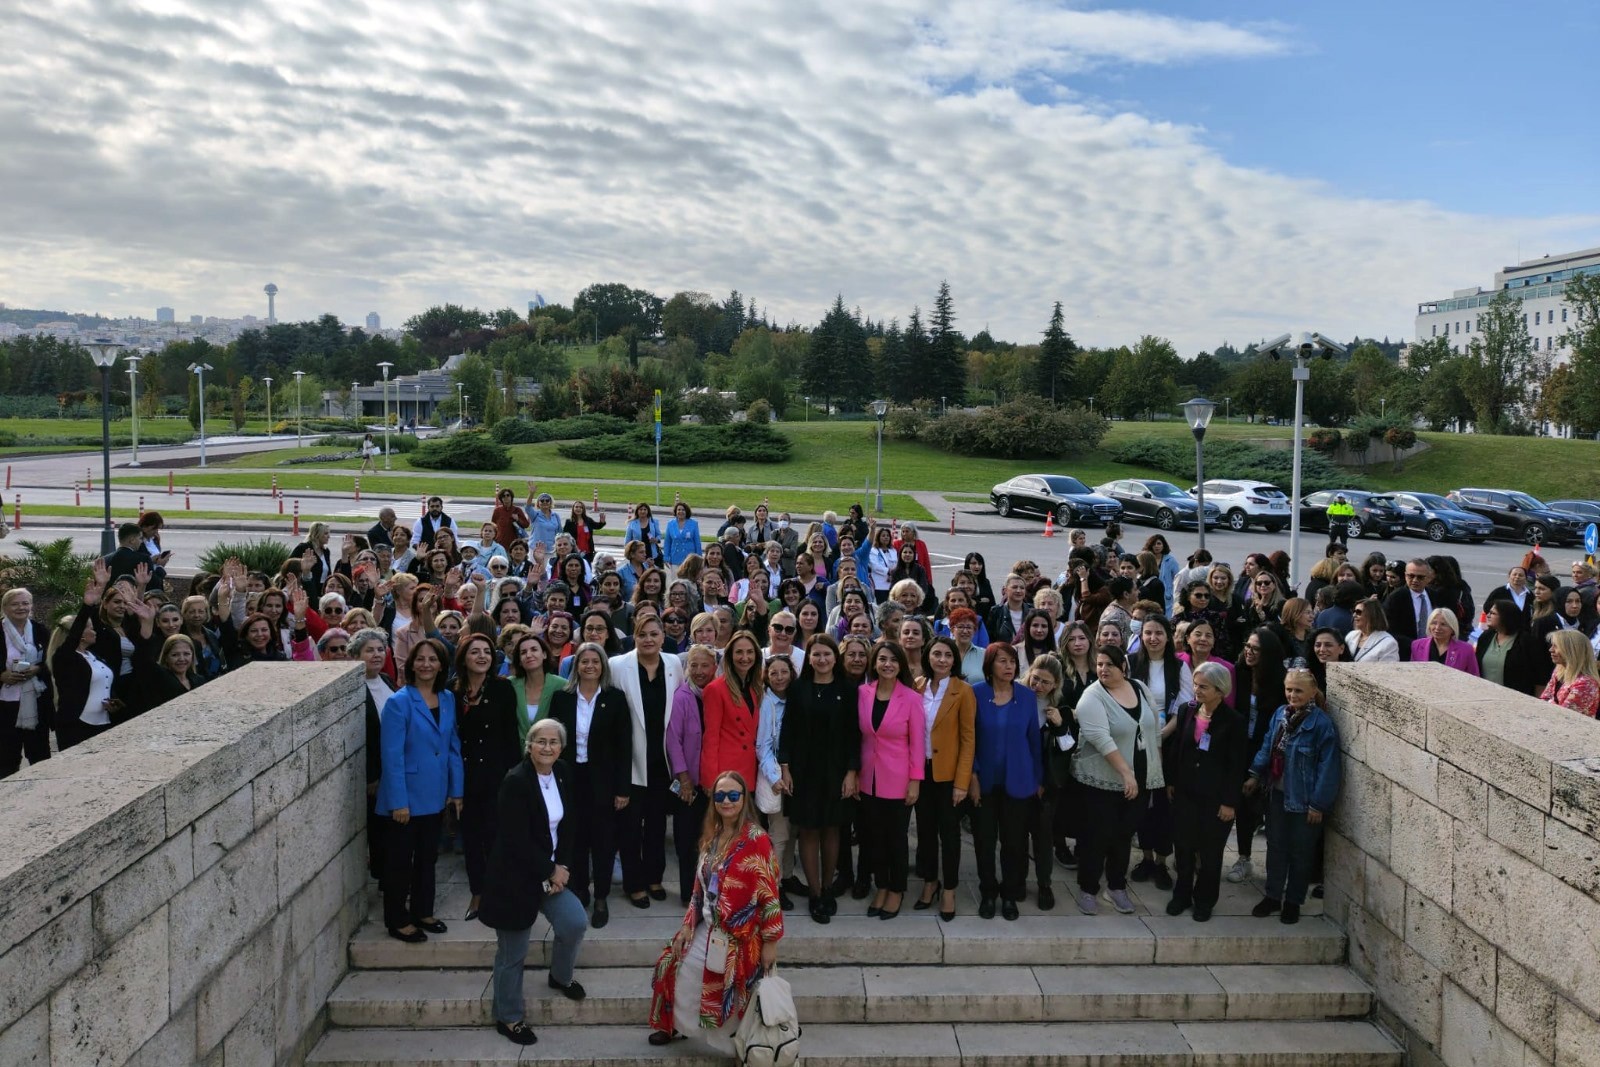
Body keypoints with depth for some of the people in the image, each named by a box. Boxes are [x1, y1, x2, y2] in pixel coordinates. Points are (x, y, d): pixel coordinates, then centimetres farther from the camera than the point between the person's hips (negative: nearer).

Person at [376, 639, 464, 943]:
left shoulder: (448, 699, 3)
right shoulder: (399, 703, -14)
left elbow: (454, 746, 8)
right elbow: (392, 756, -17)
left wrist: (456, 790, 5)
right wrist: (398, 802, -19)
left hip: (435, 795, 6)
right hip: (408, 796, -5)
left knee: (427, 856, 17)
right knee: (401, 858, 7)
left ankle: (422, 911, 31)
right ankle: (397, 921, 20)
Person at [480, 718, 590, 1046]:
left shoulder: (563, 774, 0)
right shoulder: (515, 782, -21)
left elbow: (567, 826, 7)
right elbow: (517, 841, -22)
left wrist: (562, 867, -6)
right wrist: (550, 871, -14)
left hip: (551, 871, 6)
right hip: (514, 877, -6)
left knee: (575, 923, -6)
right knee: (513, 954, 5)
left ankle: (560, 976, 25)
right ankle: (508, 1018, 25)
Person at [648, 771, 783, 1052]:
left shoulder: (756, 839, -18)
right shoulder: (711, 836, 5)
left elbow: (768, 893, -16)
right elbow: (700, 887, 12)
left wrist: (770, 941, -15)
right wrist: (688, 924, 5)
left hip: (740, 936, -7)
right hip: (707, 929, 7)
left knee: (730, 993, -3)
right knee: (673, 969, 13)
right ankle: (672, 1025, 39)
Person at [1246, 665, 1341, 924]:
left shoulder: (1321, 723, -18)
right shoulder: (1280, 714, 1)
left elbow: (1327, 767, -17)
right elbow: (1267, 746, 12)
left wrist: (1318, 804, -17)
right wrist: (1255, 775, 5)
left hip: (1303, 800, -6)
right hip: (1277, 793, 6)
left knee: (1300, 852, 10)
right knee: (1275, 847, 16)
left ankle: (1293, 901, 25)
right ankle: (1272, 896, 30)